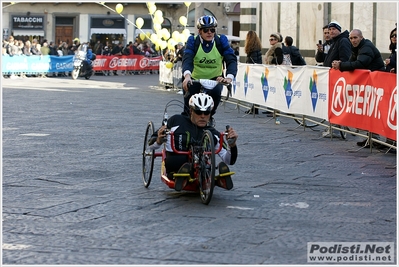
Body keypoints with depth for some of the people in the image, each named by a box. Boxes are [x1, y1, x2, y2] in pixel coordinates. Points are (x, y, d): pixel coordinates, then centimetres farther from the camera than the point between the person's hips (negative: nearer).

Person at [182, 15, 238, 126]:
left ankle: (209, 116, -2)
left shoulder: (221, 40, -13)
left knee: (216, 93, -31)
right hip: (195, 79, 0)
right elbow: (187, 59, -30)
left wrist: (229, 77, -44)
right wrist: (187, 75, -53)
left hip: (215, 79, 0)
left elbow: (231, 60, -23)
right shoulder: (193, 41, -15)